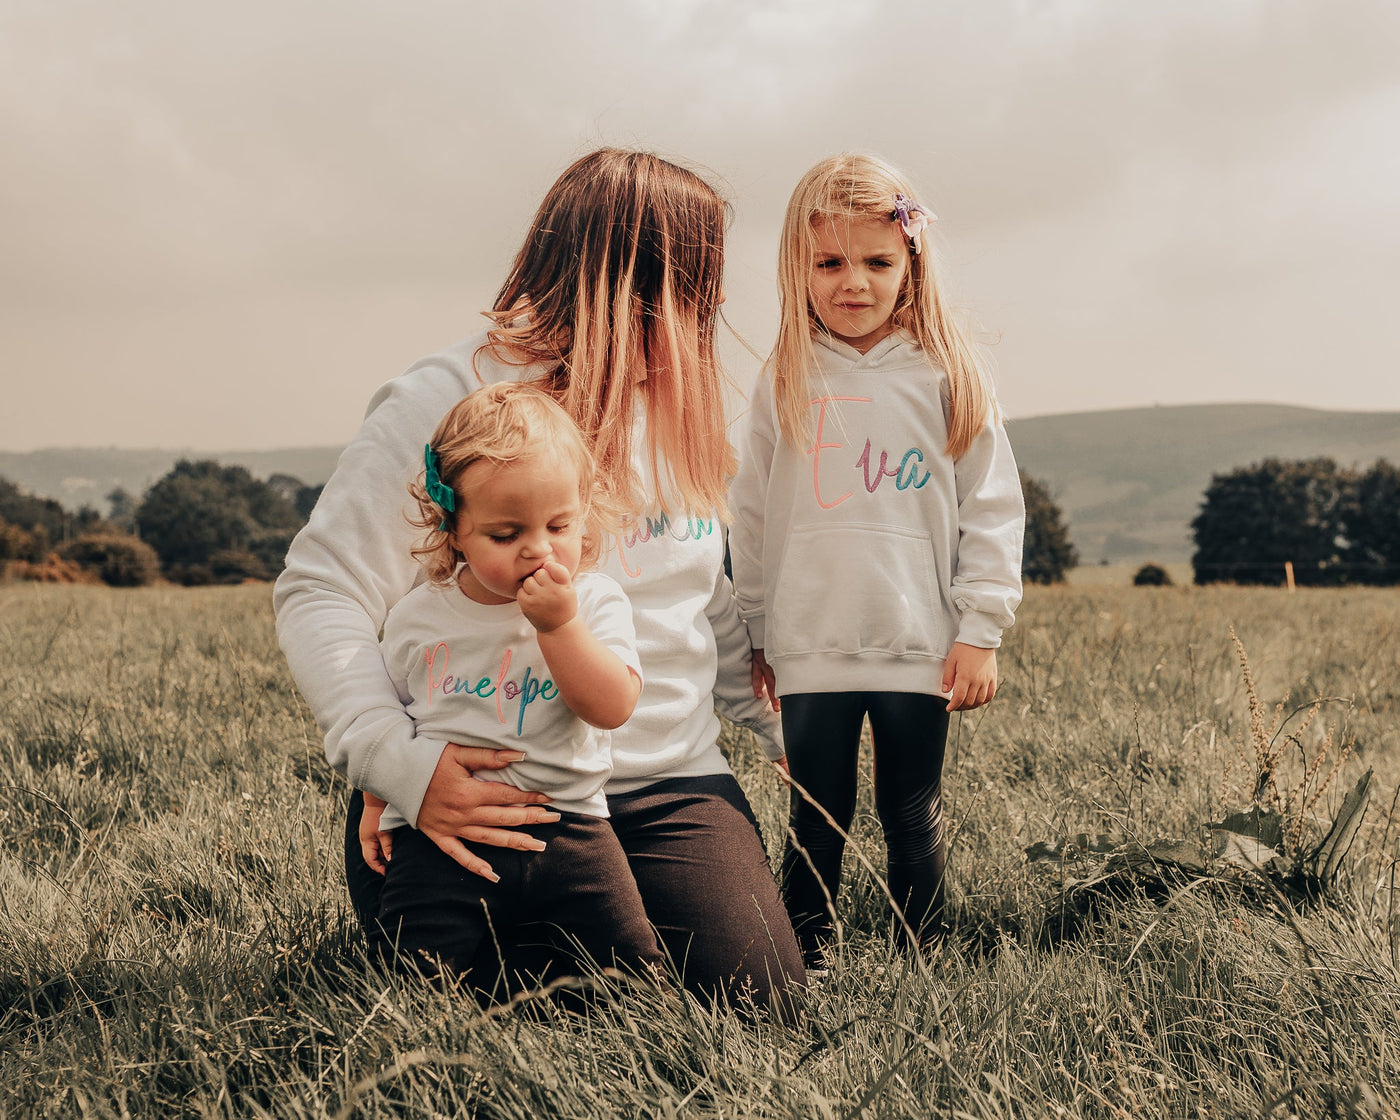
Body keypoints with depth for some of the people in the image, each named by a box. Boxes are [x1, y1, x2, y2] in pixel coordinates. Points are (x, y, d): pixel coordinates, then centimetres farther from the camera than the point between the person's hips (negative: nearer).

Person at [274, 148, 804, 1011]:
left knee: (759, 995, -12)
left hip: (670, 783, 5)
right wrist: (401, 762, -30)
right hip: (498, 794, -5)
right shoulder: (446, 403, -11)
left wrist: (784, 727, 25)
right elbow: (322, 595, -17)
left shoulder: (678, 415, 13)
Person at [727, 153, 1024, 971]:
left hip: (922, 649, -1)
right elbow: (752, 518, 10)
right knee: (818, 820, 9)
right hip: (810, 651, 1)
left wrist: (981, 632, -3)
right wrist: (755, 637, 11)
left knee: (916, 818, 10)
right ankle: (806, 962, 21)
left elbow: (993, 509, 1)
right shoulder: (785, 384, 4)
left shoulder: (948, 378, 0)